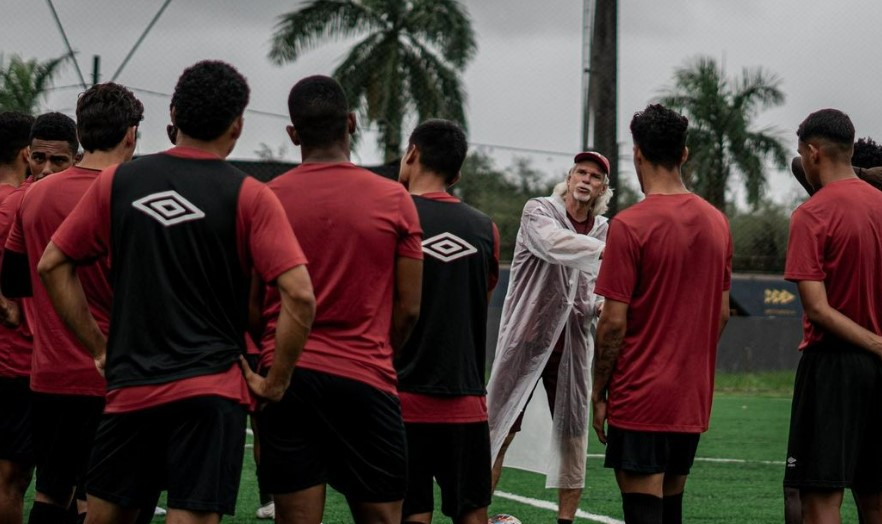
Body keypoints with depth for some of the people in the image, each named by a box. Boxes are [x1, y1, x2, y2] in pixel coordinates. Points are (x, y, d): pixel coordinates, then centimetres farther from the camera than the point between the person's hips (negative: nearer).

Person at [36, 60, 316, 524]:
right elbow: (299, 296, -12)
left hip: (129, 387, 3)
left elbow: (52, 265, 9)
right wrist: (277, 379, -1)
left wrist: (99, 347, 12)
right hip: (212, 390, -3)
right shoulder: (248, 197, -4)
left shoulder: (117, 182, 5)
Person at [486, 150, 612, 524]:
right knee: (498, 430, -2)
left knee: (573, 433, 5)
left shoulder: (603, 230, 9)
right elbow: (555, 244, -31)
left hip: (572, 344, 5)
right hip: (525, 338, -5)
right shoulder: (539, 212, -8)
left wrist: (600, 307, -5)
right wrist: (609, 249, -42)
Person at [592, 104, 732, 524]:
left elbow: (614, 322, -13)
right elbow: (722, 313, 13)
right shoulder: (717, 222, 7)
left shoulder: (630, 225, -13)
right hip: (694, 400, 7)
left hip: (640, 399, -6)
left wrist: (599, 393, -4)